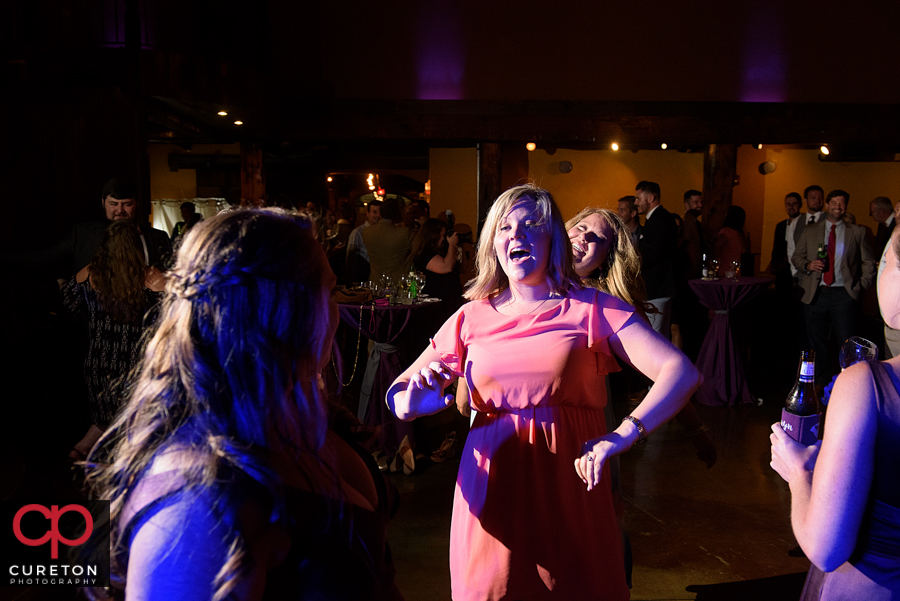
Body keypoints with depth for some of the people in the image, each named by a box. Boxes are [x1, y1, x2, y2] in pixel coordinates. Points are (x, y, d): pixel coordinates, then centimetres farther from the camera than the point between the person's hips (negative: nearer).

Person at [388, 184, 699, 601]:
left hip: (571, 486, -1)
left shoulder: (593, 309, -3)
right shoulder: (472, 317, 4)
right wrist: (410, 404, -18)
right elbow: (398, 392, 7)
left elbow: (682, 372, -13)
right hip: (492, 492, 2)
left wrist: (623, 436, -27)